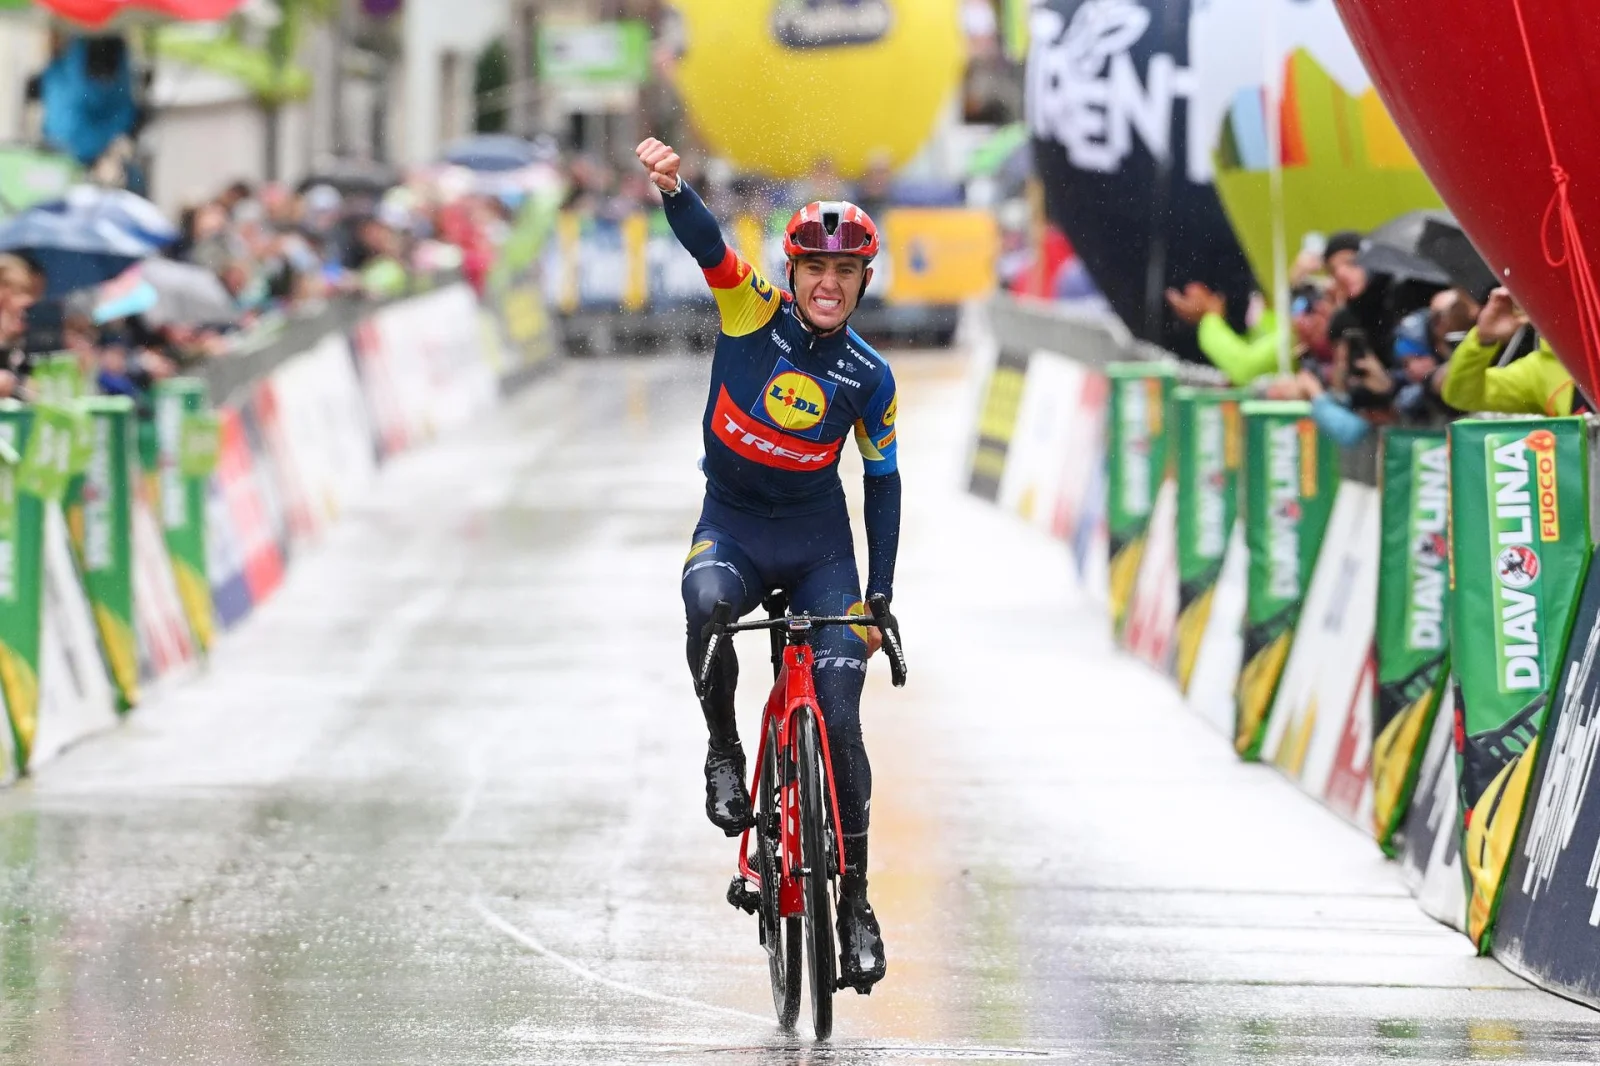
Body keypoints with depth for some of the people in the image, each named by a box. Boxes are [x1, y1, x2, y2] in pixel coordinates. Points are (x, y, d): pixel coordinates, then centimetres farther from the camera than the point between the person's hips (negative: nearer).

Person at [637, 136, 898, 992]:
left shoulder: (869, 377, -5)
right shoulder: (753, 310, -8)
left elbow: (883, 482, 6)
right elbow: (707, 246, -27)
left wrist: (879, 596, 3)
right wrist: (671, 188, -48)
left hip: (818, 537, 1)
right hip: (732, 521, -1)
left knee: (839, 719, -8)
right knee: (706, 603, -38)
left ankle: (855, 898, 6)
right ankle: (723, 747, -12)